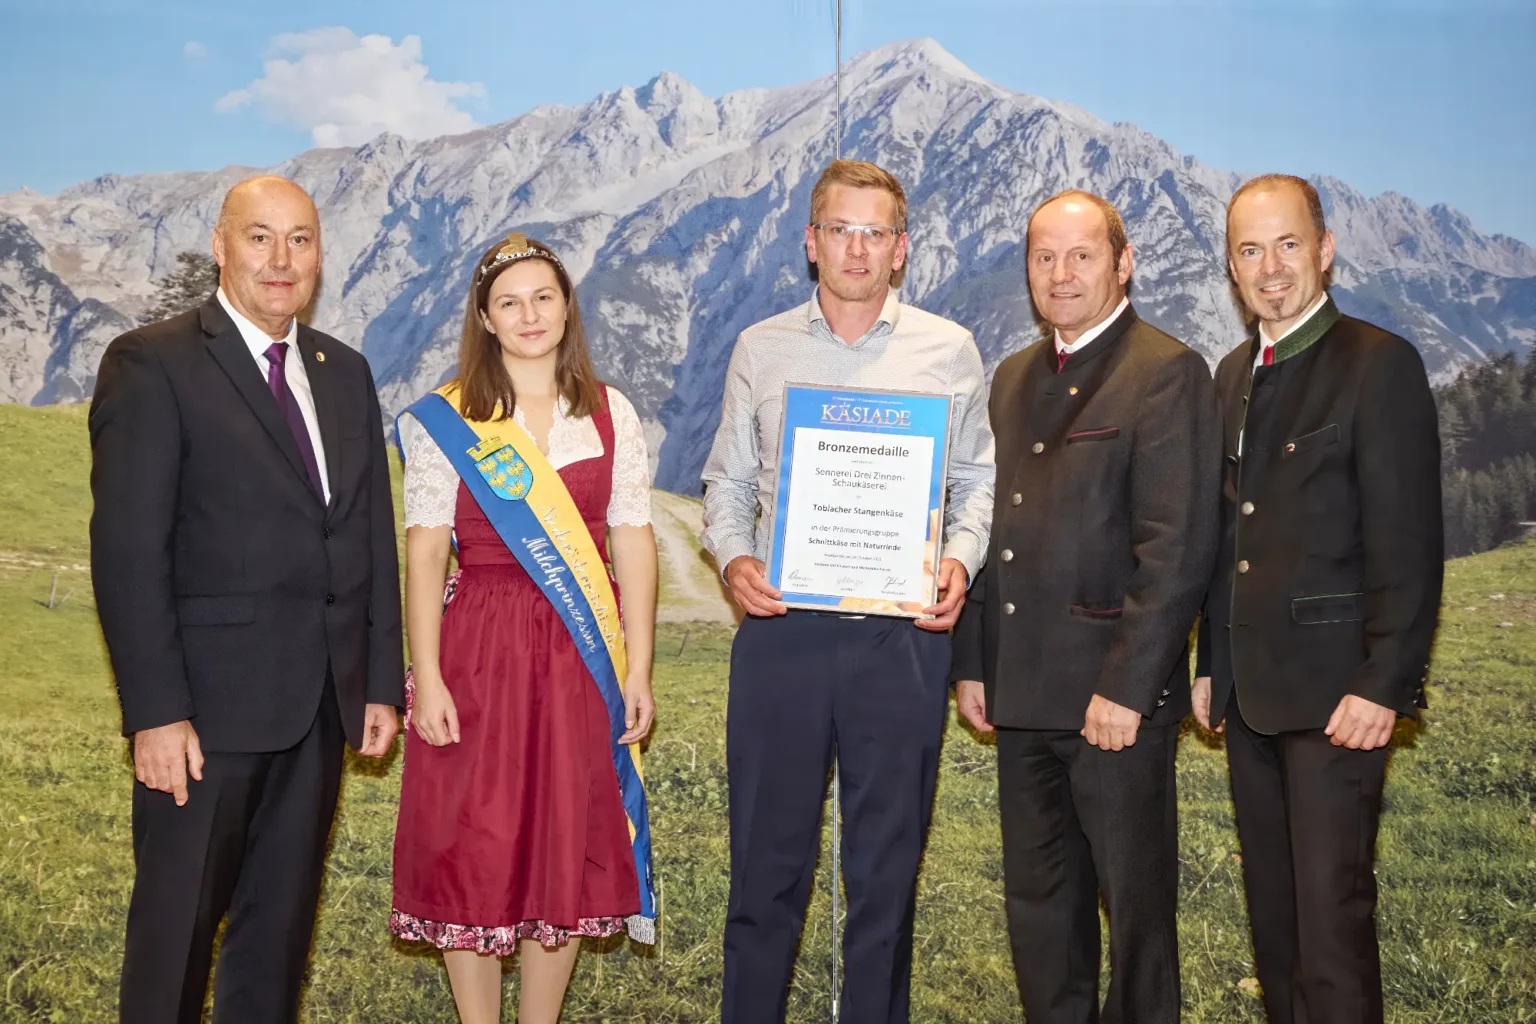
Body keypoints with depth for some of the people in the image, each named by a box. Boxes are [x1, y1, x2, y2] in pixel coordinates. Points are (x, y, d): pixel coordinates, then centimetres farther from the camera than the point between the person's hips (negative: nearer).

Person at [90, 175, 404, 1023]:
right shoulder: (152, 364, -6)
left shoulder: (345, 373, 13)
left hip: (322, 701, 6)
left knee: (282, 921, 14)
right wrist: (156, 712, -17)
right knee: (177, 924, 4)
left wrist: (381, 682, 8)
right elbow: (128, 550, -12)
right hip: (209, 701, -5)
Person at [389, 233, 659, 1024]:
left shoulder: (611, 415, 6)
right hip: (479, 653, -2)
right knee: (473, 850, 3)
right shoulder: (443, 421, 0)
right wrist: (426, 679, -10)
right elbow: (423, 554, -3)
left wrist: (638, 670, -1)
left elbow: (633, 544, 4)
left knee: (567, 851, 8)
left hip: (581, 659, 2)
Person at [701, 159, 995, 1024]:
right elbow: (727, 480, 13)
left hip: (904, 634, 0)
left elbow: (978, 481, 9)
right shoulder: (760, 349, 9)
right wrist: (733, 556, -5)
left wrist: (961, 560, -8)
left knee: (889, 864, 9)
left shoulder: (950, 351, 6)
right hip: (782, 629, 1)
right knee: (767, 859, 6)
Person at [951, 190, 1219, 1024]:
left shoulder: (1166, 373, -8)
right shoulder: (1014, 377, 15)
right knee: (1037, 900, 15)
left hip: (1115, 696, -7)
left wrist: (1126, 686, -18)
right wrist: (973, 661, 10)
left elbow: (1178, 546, -15)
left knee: (1136, 900, 6)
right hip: (1023, 691, 7)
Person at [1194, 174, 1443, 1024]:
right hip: (1251, 692, 7)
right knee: (1272, 911, 14)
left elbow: (1410, 543, -13)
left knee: (1332, 911, -6)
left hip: (1335, 693, -7)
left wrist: (1384, 685, -17)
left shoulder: (1379, 364, -8)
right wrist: (1210, 664, 14)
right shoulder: (1234, 374, 14)